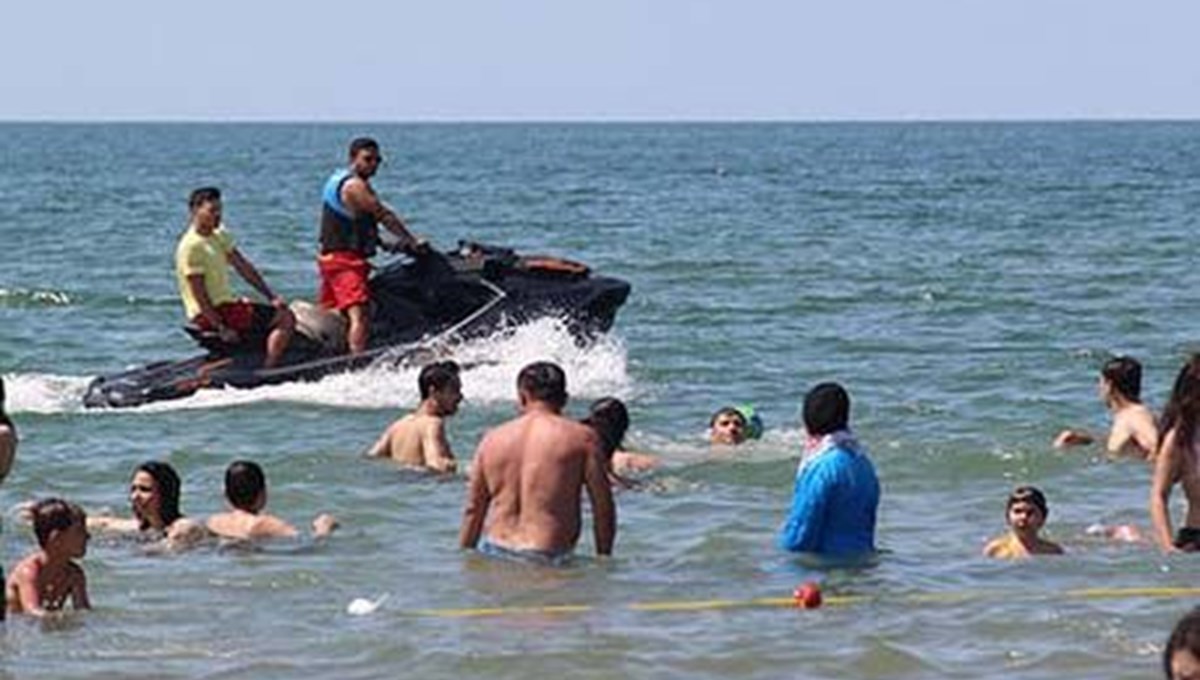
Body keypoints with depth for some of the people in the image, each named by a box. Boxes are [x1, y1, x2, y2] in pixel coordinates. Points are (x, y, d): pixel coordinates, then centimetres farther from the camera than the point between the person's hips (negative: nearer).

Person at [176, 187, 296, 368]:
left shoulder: (220, 236, 11)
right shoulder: (191, 246, -17)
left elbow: (245, 268, 12)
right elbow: (199, 294, -20)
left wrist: (271, 297, 4)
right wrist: (222, 329, -23)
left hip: (228, 303, 10)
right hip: (210, 314, -10)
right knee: (285, 318, -16)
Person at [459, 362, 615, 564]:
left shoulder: (492, 439, 11)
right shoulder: (582, 438, 2)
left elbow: (473, 510, 15)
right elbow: (603, 508, 2)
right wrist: (603, 559, 13)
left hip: (496, 551, 4)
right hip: (547, 556, -4)